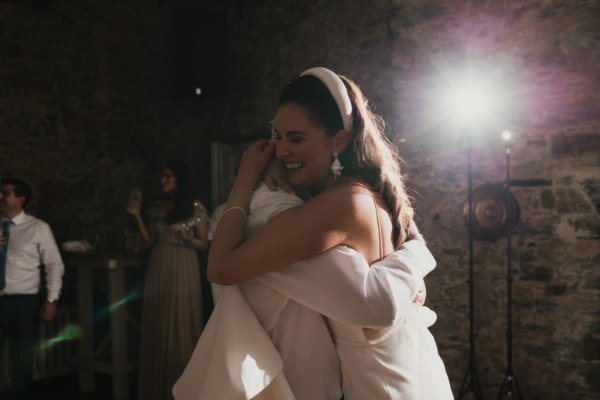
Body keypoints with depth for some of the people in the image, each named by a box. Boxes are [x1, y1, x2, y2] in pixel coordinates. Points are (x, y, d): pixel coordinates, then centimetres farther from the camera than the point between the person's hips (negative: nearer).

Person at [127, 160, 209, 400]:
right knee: (159, 326, 6)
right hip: (159, 270, 3)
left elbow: (204, 244, 2)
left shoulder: (195, 208, 0)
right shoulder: (156, 208, 9)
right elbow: (150, 243, 6)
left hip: (183, 270, -3)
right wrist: (137, 218, 0)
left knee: (182, 324, 0)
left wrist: (185, 236, -15)